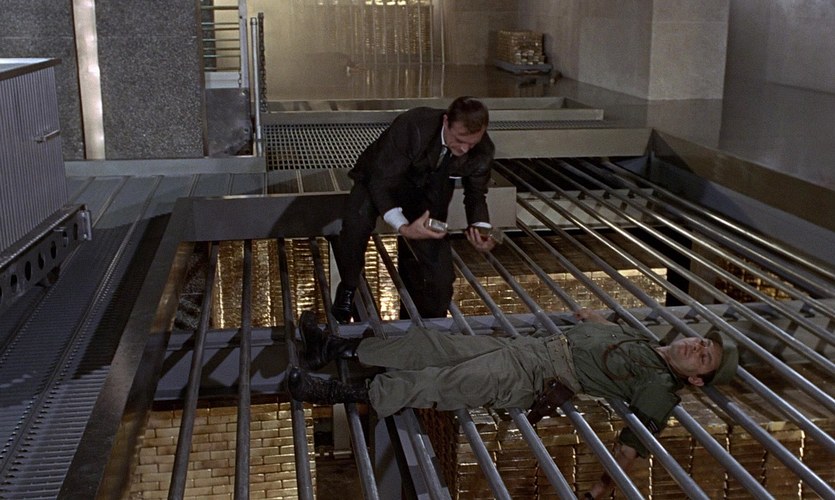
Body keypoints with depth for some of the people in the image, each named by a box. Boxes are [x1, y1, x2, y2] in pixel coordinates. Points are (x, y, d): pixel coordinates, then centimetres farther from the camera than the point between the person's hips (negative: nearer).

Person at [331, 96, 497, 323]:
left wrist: (481, 228, -26)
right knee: (356, 222, -37)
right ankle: (347, 288, -10)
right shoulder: (411, 126, -37)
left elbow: (476, 194, -4)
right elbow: (381, 182, -33)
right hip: (380, 181, -3)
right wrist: (403, 227, -50)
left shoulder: (483, 151, -22)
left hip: (429, 195, 4)